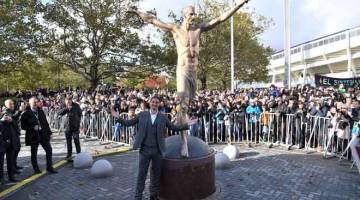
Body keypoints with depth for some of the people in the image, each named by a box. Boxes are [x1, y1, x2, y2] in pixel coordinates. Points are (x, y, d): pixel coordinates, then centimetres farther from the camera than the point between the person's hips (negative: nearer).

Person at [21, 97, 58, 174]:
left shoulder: (41, 112, 9)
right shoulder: (26, 114, -6)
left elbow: (45, 123, 12)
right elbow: (23, 126, -7)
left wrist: (49, 132, 10)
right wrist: (33, 128, -20)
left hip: (43, 134, 4)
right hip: (34, 135, -4)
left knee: (49, 150, 3)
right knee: (34, 153, 8)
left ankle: (49, 167, 12)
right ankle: (36, 169, 21)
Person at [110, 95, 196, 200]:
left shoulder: (163, 117, 2)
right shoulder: (142, 115, 2)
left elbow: (174, 128, 4)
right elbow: (128, 123, 5)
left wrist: (187, 125, -4)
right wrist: (118, 117, -7)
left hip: (157, 150, 1)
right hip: (144, 149, -1)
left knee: (156, 174, 13)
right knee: (141, 174, 5)